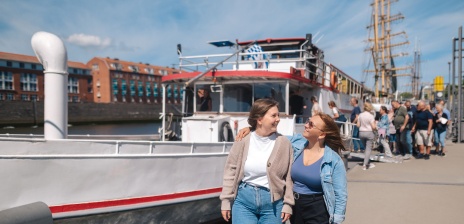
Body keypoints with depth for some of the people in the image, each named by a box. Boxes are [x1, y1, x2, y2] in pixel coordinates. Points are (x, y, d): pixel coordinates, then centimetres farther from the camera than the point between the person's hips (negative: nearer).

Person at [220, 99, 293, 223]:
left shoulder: (283, 143, -3)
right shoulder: (243, 141, -3)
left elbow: (289, 176, -1)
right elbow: (231, 172, 1)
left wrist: (287, 204, -4)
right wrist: (226, 201, 1)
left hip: (273, 202, 0)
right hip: (243, 199, 0)